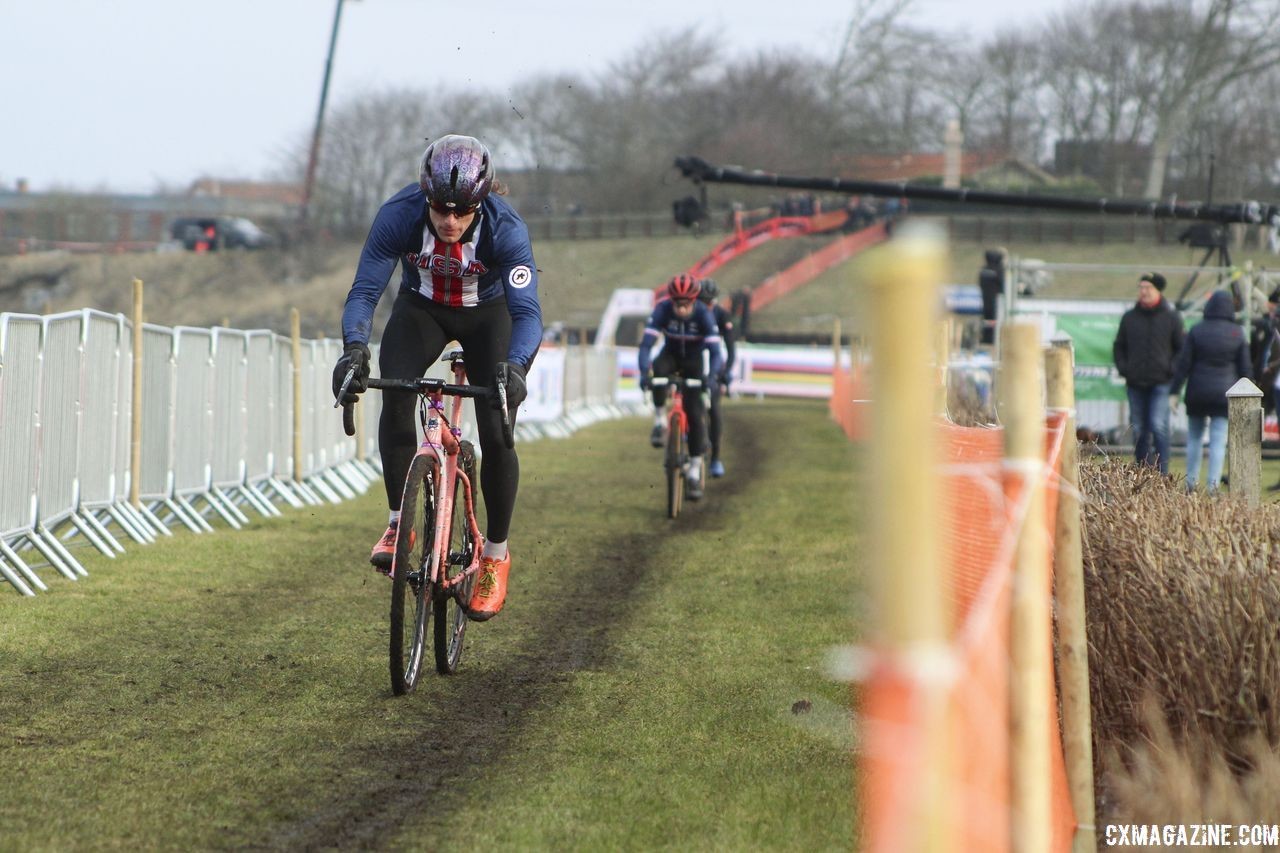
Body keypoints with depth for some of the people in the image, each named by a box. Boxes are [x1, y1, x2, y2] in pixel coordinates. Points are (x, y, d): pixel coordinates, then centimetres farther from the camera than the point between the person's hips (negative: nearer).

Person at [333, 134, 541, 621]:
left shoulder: (505, 229, -34)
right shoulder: (399, 216, -31)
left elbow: (527, 311, -39)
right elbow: (365, 289, -32)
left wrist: (515, 366, -58)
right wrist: (354, 346, -51)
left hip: (486, 316, -1)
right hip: (421, 310, 1)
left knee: (495, 435, -13)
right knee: (395, 396, -28)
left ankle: (496, 555, 7)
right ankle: (399, 523, -16)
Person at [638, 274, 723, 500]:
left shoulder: (704, 314, -28)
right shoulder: (662, 310, -27)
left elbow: (715, 350, -32)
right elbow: (646, 343, -32)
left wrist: (712, 376, -50)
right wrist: (644, 373, -48)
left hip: (693, 361, 0)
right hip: (671, 354, 1)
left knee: (695, 412, -12)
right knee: (659, 369, -37)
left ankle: (695, 469, -2)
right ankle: (660, 421, -19)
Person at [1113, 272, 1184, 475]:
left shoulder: (1171, 317, 3)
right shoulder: (1129, 317, 10)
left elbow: (1182, 348, 8)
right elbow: (1118, 346, 18)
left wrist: (1172, 369, -4)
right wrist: (1123, 368, 4)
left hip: (1161, 383, -3)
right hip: (1135, 383, 3)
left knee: (1158, 426, -16)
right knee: (1138, 430, 6)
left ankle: (1162, 472, -13)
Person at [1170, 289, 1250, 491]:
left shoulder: (1196, 331, -4)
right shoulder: (1238, 334, -1)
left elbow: (1183, 364, -5)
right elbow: (1245, 368, 3)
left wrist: (1174, 392, -2)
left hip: (1197, 393, 0)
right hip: (1224, 394, 0)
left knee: (1194, 438, 15)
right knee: (1218, 440, 1)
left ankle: (1191, 481, 16)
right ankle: (1213, 484, -8)